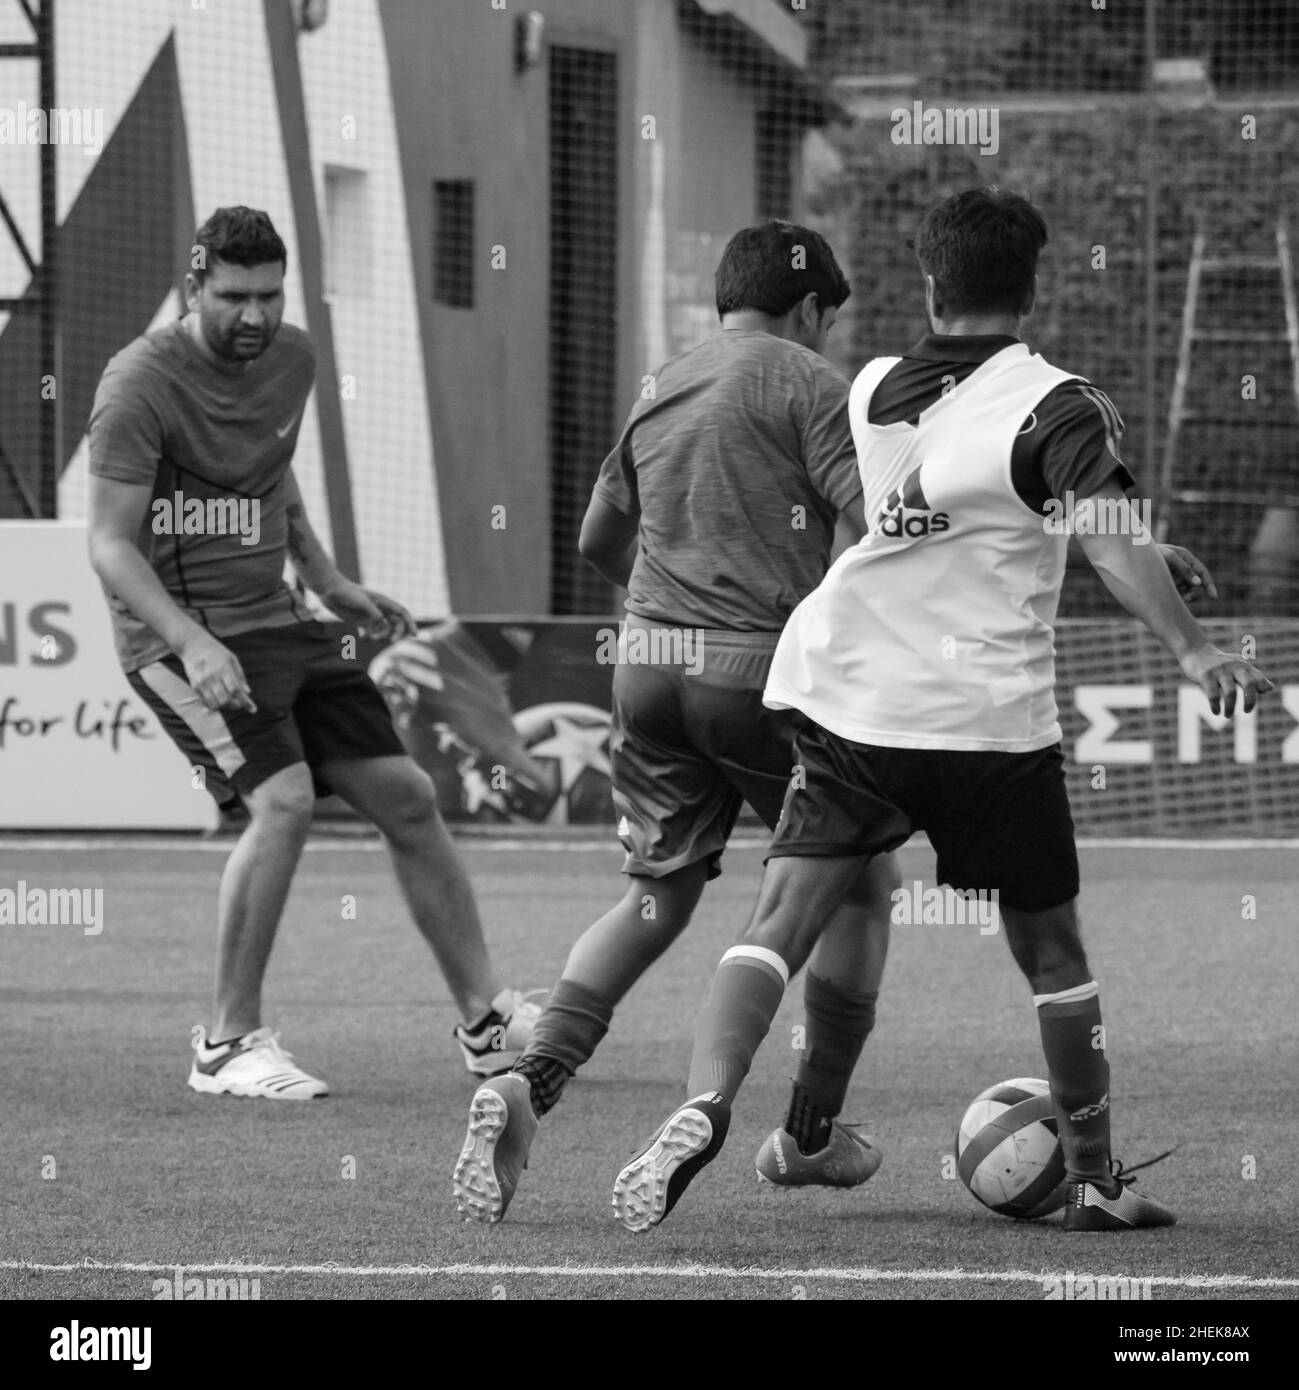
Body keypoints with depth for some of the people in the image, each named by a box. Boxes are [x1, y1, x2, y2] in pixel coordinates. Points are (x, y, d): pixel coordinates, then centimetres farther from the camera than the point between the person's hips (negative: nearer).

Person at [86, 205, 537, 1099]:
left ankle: (485, 1020, 17)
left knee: (407, 797, 5)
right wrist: (193, 645, -29)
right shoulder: (142, 386, -16)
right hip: (182, 631, -8)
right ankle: (230, 1045, -12)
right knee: (284, 801, -24)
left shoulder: (292, 360, 7)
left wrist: (326, 580, 18)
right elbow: (111, 544, -18)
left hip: (276, 619, 8)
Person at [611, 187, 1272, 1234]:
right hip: (992, 721, -3)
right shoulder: (1055, 407, -6)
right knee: (1052, 949, 14)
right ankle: (1095, 1179, 22)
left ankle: (703, 1106, -28)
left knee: (780, 926, -4)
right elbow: (1109, 536, -21)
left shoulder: (869, 391, 9)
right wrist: (1192, 651, -27)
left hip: (848, 706, 3)